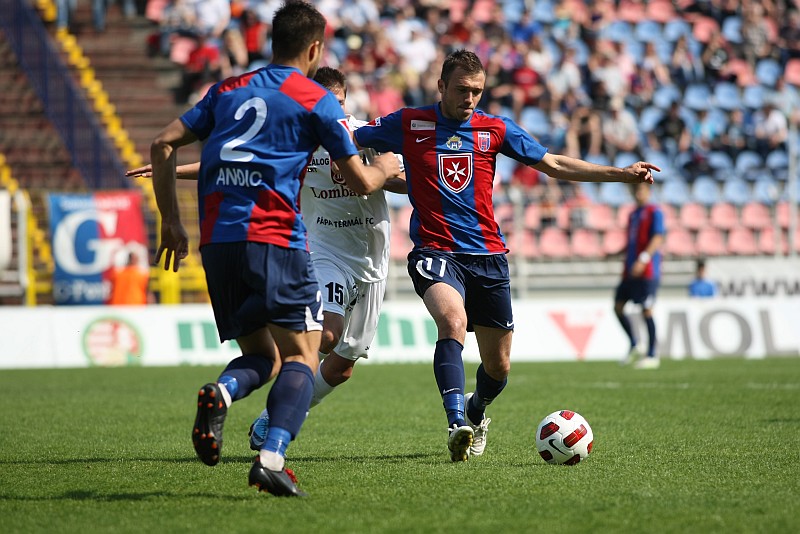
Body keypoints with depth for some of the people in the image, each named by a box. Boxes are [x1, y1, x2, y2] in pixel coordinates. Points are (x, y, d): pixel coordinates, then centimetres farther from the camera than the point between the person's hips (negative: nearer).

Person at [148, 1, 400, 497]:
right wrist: (385, 167, 30)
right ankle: (272, 457, -24)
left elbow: (163, 145, 14)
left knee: (261, 357, 16)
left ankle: (220, 393, -18)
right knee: (301, 358, -2)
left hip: (216, 241, 5)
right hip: (274, 238, -5)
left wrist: (172, 222, 19)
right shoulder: (316, 100, 5)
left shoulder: (229, 90, 19)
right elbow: (360, 182, 8)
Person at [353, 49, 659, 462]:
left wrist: (623, 173, 5)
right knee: (453, 321, -33)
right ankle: (456, 424, -39)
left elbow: (555, 165, 10)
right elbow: (347, 143, 13)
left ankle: (476, 410, 40)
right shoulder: (408, 124, 2)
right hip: (435, 253, -3)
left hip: (488, 257, 3)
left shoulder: (496, 129, 7)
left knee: (498, 366, 7)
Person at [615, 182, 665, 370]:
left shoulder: (654, 212, -5)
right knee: (618, 306, 3)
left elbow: (657, 238, -16)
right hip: (630, 271, 8)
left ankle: (652, 356, -1)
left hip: (647, 270, -8)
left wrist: (643, 259, -27)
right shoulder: (633, 215, 19)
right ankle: (634, 346, 16)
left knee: (647, 311, -7)